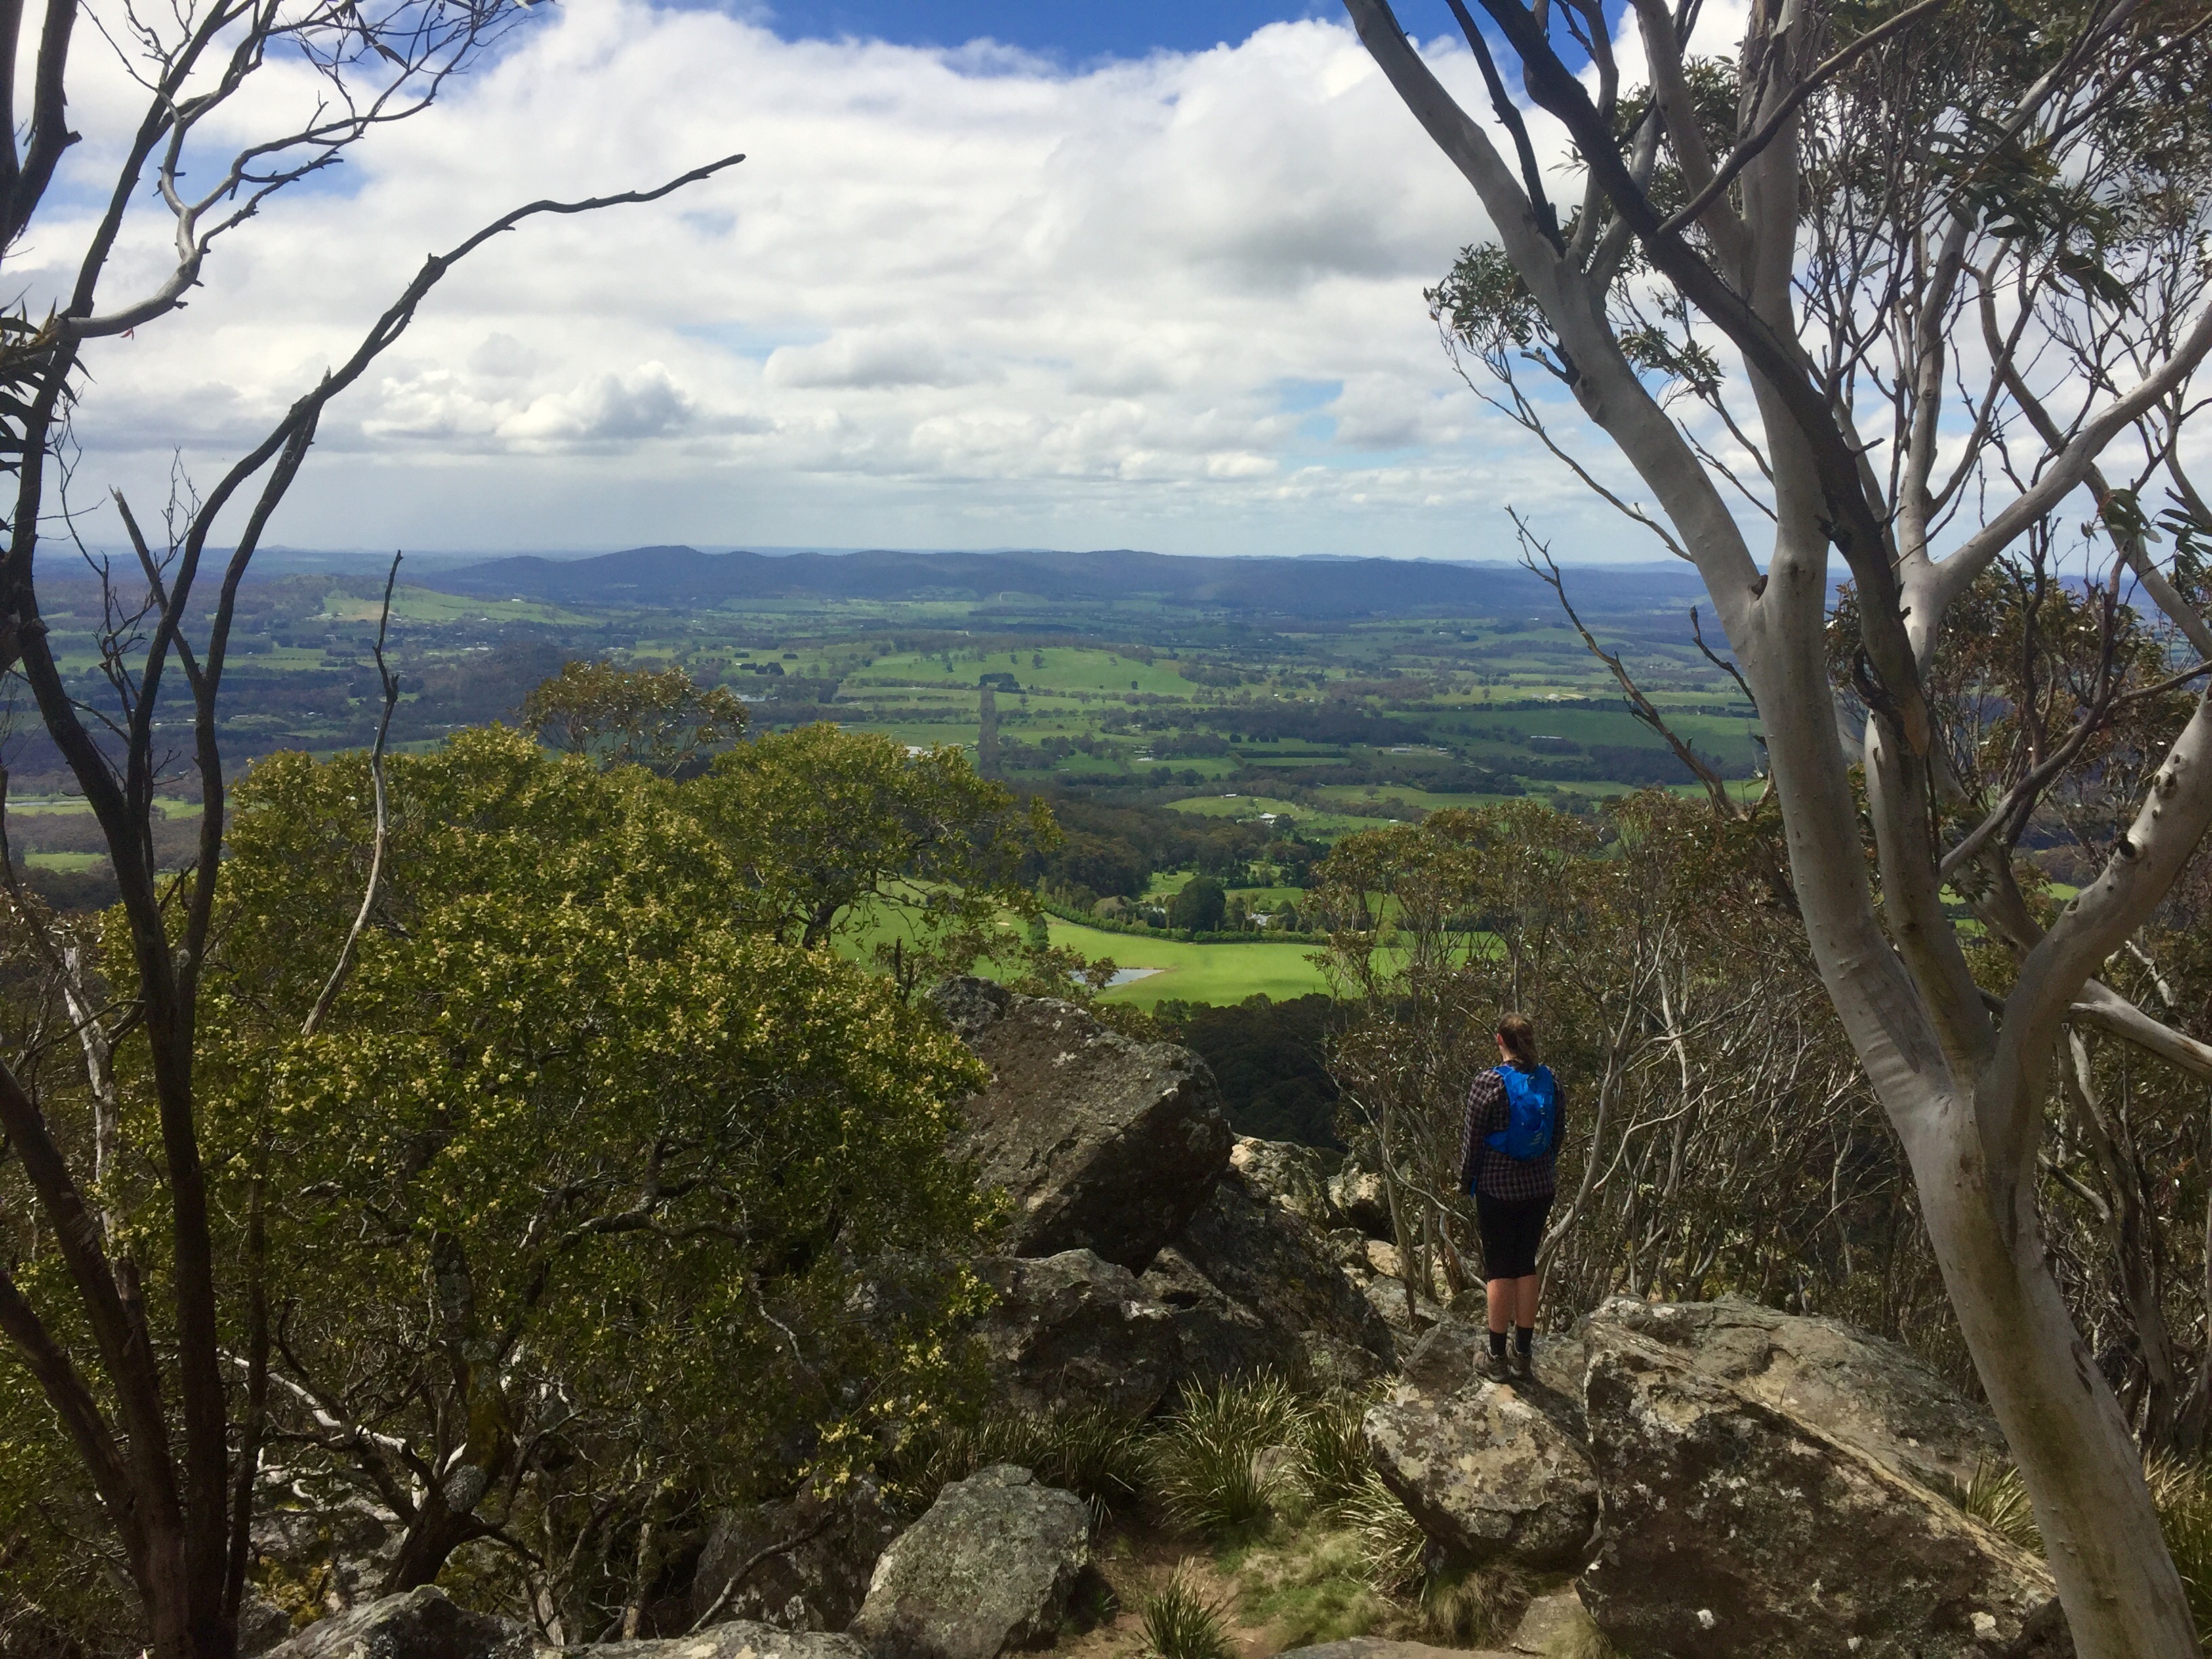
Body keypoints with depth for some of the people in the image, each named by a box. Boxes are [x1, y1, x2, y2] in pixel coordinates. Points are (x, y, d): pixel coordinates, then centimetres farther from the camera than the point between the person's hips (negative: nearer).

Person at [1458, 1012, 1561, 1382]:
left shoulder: (1490, 1083, -16)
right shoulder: (1549, 1080, -1)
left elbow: (1472, 1139, -10)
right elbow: (1557, 1134, 9)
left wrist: (1465, 1181, 3)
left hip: (1498, 1186, -4)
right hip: (1541, 1185, 5)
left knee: (1499, 1269, 5)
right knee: (1527, 1265, 13)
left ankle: (1497, 1358, 11)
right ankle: (1523, 1357, 19)